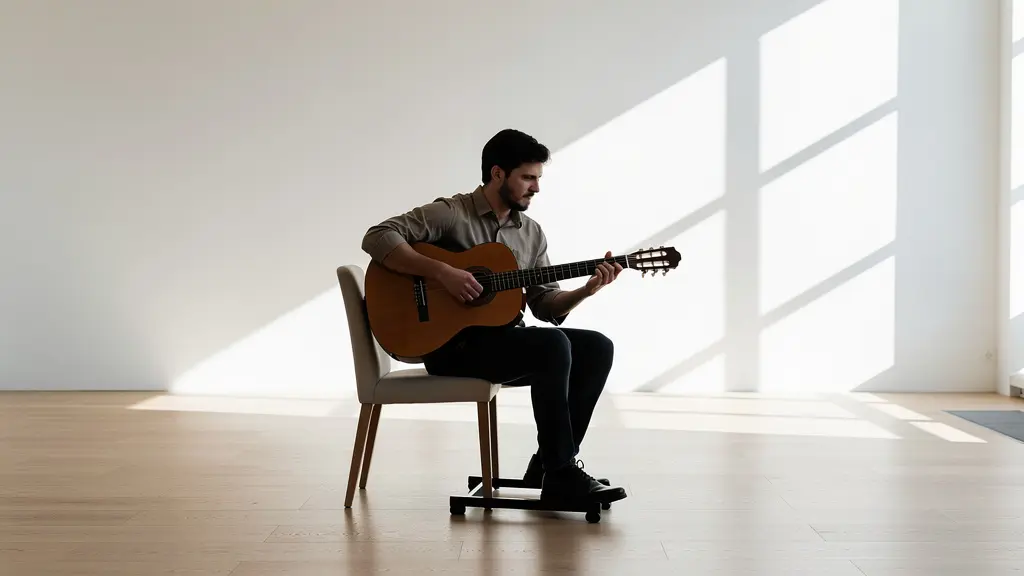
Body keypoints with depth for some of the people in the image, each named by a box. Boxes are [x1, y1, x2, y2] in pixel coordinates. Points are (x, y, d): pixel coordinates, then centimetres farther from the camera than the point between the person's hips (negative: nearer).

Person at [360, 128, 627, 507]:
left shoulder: (531, 232, 13)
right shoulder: (450, 213, -8)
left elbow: (546, 305, 11)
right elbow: (378, 238, -19)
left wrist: (584, 291, -9)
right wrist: (442, 272, -26)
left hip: (504, 338, 8)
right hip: (453, 344, -8)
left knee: (597, 348, -9)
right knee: (553, 346, -29)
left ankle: (549, 465, -5)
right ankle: (561, 474, -21)